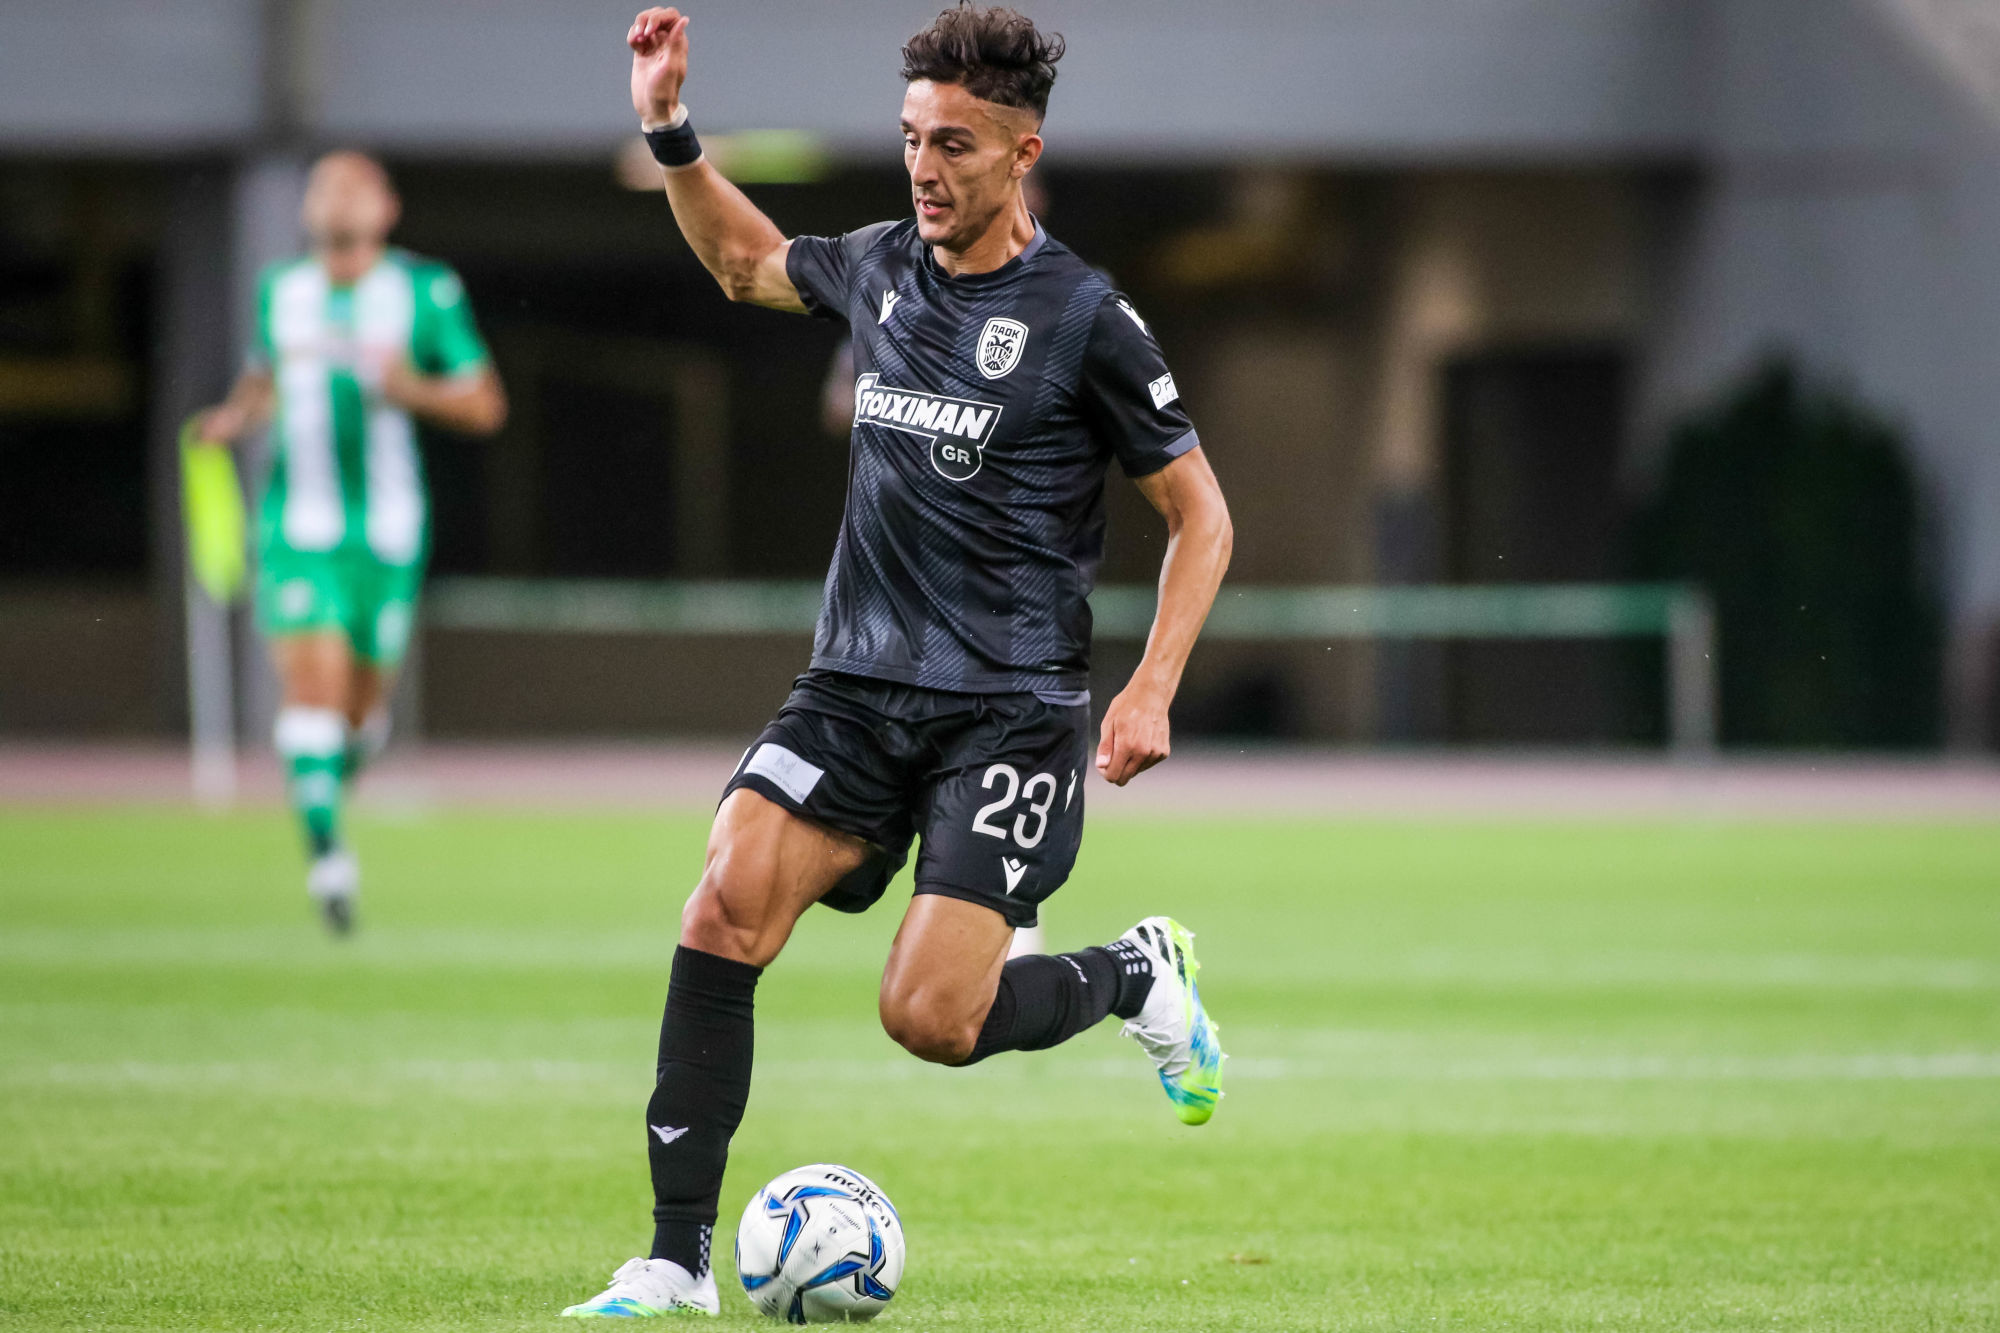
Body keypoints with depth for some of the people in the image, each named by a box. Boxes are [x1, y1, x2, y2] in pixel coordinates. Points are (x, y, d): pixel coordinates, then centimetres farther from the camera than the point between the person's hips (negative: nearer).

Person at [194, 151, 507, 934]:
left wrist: (413, 390, -17)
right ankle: (326, 853, -22)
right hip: (297, 525, 0)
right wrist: (236, 416, 5)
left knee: (362, 701, 8)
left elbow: (485, 406, 1)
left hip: (386, 531, 0)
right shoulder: (281, 291, 8)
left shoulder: (426, 291, -1)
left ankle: (338, 775, 42)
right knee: (310, 680, -17)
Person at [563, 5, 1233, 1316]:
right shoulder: (878, 267, 7)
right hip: (857, 687, 5)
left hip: (1010, 712, -5)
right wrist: (670, 130, 17)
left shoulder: (1083, 317, -9)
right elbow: (745, 261, 30)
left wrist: (1152, 692, -12)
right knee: (725, 911, -17)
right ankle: (676, 1264, -12)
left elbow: (1200, 513, -2)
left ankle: (1138, 974, 18)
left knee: (930, 1021, -15)